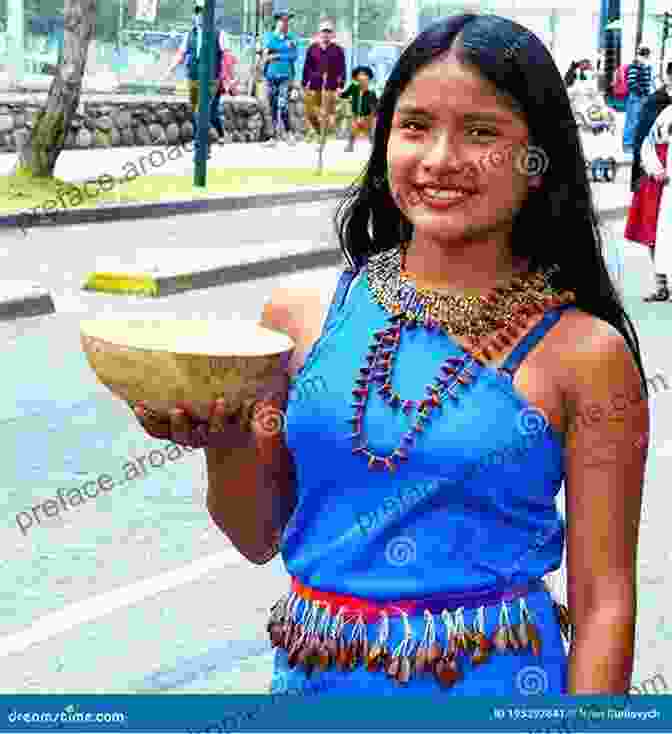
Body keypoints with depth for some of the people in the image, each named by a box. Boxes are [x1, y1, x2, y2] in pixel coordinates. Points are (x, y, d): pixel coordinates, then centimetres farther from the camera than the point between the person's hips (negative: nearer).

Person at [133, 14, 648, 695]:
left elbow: (603, 605, -8)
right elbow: (260, 537, 4)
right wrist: (225, 444, -13)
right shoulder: (303, 314, -4)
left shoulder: (585, 354, -11)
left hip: (489, 685, -3)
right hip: (311, 673, 3)